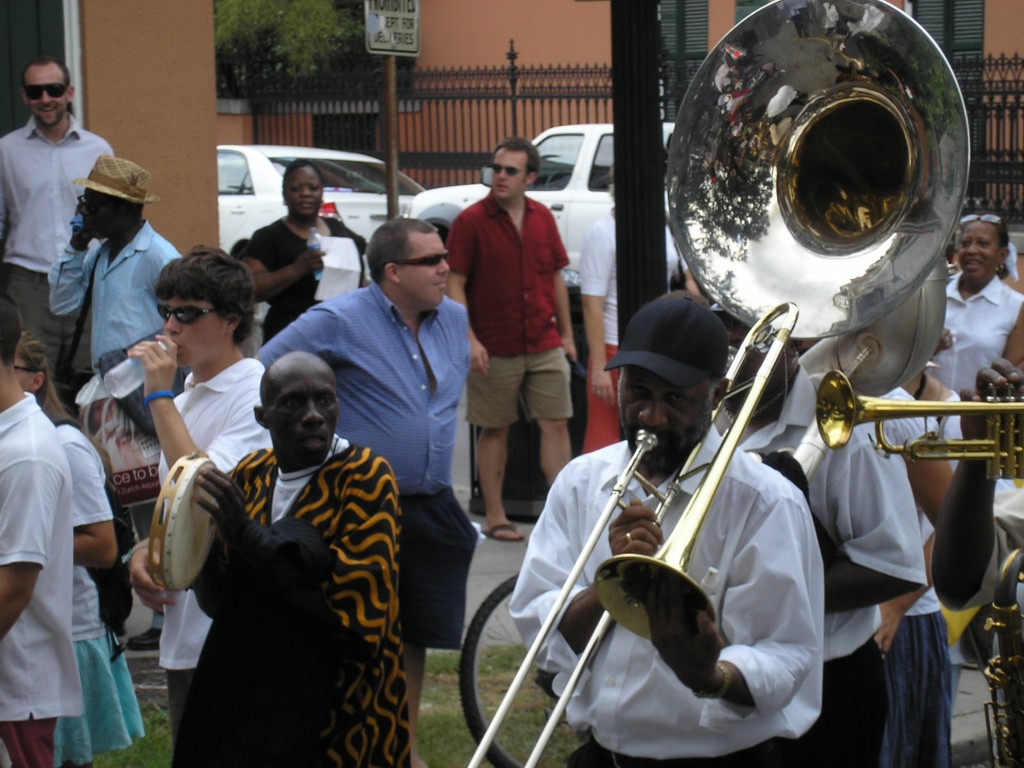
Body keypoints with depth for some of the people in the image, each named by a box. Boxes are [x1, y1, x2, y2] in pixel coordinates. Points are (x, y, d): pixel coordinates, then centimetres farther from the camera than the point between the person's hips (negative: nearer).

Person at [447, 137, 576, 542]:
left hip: (545, 346, 4)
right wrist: (469, 339, -16)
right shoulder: (472, 220, -7)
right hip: (495, 351, -4)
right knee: (495, 430, 5)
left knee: (556, 424, 2)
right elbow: (454, 284, -8)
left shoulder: (542, 218, 7)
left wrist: (566, 333, 13)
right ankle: (494, 516, 14)